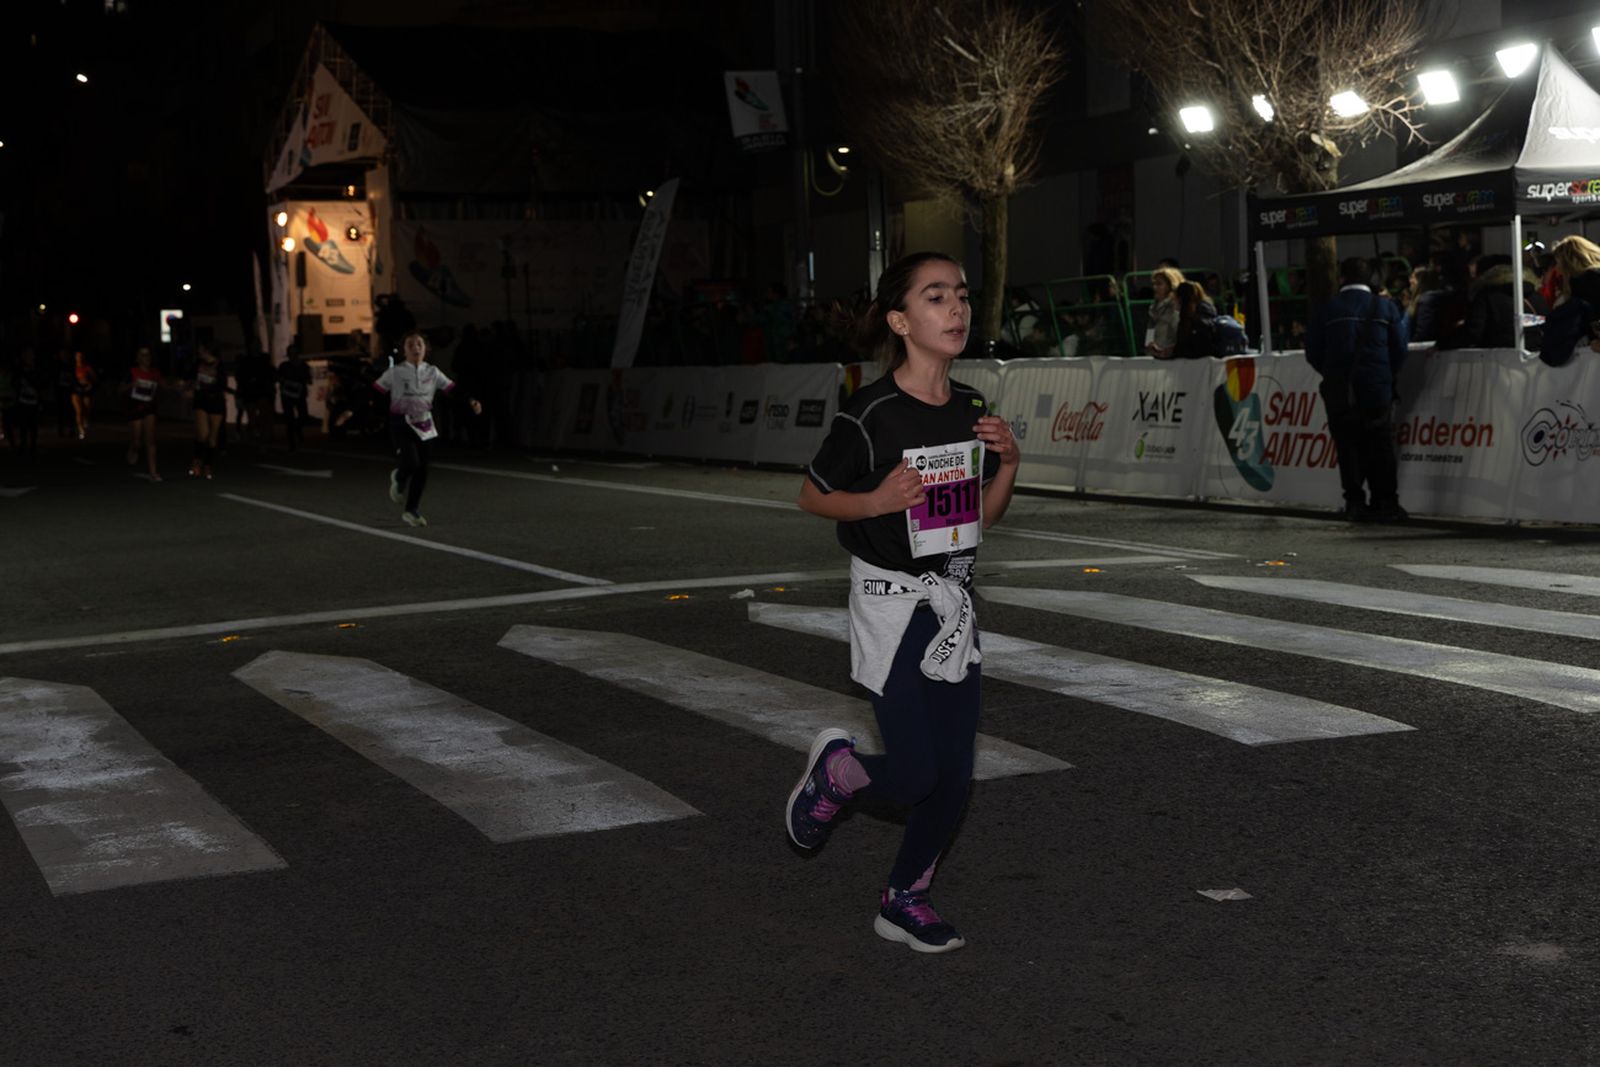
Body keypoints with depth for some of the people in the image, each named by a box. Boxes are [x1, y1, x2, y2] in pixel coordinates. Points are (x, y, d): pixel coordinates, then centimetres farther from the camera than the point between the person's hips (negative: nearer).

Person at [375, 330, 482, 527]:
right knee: (412, 463, -21)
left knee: (422, 470, 3)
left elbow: (453, 390, 1)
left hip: (425, 425, 4)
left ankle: (411, 511, 18)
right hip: (402, 424, -4)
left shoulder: (432, 372, 4)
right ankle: (399, 478, 17)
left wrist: (470, 402, -15)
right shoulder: (395, 373, -4)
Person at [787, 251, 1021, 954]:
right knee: (915, 775, -7)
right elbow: (812, 496, -4)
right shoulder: (870, 415, -16)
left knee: (955, 776, 6)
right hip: (890, 602, -6)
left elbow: (983, 516, 12)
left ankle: (904, 901, 25)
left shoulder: (972, 409, 3)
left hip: (954, 601, 6)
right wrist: (877, 501, -21)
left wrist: (1008, 462, -5)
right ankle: (835, 767, 26)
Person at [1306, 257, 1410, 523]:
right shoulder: (1386, 307, 1)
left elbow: (1313, 352, 2)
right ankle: (1384, 502, 4)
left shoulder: (1327, 310, 1)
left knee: (1348, 446, 5)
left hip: (1339, 391, 0)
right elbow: (1399, 349, 1)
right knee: (1380, 447, 5)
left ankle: (1355, 503, 4)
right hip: (1377, 390, 0)